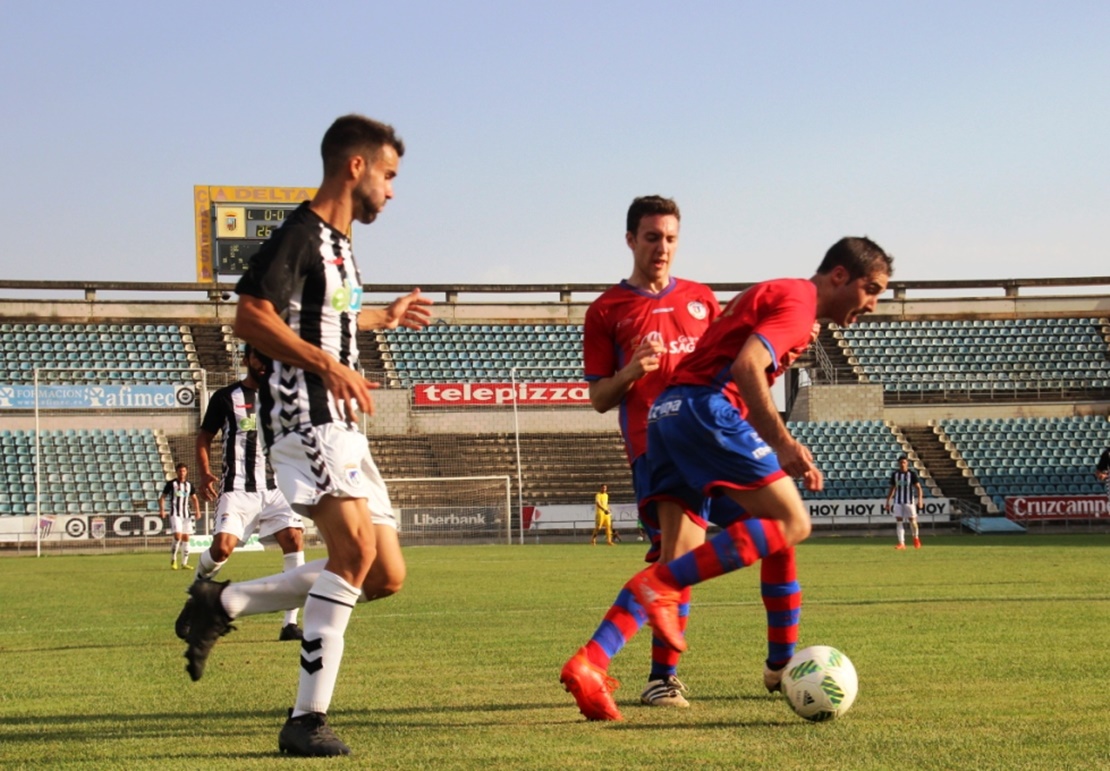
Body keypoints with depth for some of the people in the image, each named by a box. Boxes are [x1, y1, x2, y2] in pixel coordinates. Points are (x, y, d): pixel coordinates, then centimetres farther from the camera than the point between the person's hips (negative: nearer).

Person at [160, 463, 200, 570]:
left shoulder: (189, 485, 11)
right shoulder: (171, 483, -1)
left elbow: (194, 499, 18)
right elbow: (162, 497, 0)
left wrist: (197, 511, 2)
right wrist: (162, 510, -14)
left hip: (186, 515, 5)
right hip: (175, 514, -5)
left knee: (186, 537, 5)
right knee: (178, 536, -18)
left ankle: (184, 563, 12)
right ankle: (173, 560, -4)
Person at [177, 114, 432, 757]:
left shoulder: (340, 245, 22)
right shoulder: (301, 234, -8)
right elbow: (251, 318, -20)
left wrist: (383, 318, 44)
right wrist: (328, 365, -27)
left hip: (342, 427, 10)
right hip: (303, 416, -10)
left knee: (386, 576, 4)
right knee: (356, 545, -25)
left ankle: (223, 605, 12)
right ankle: (307, 720, -22)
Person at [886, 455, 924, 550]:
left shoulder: (912, 474, -3)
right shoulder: (895, 474, 6)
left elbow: (918, 487, -5)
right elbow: (892, 489, 14)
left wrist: (920, 500, -17)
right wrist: (888, 502, 10)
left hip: (909, 501, -3)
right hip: (897, 501, 3)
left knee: (912, 520, -1)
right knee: (898, 521, -6)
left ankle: (916, 538, 27)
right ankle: (901, 544, -6)